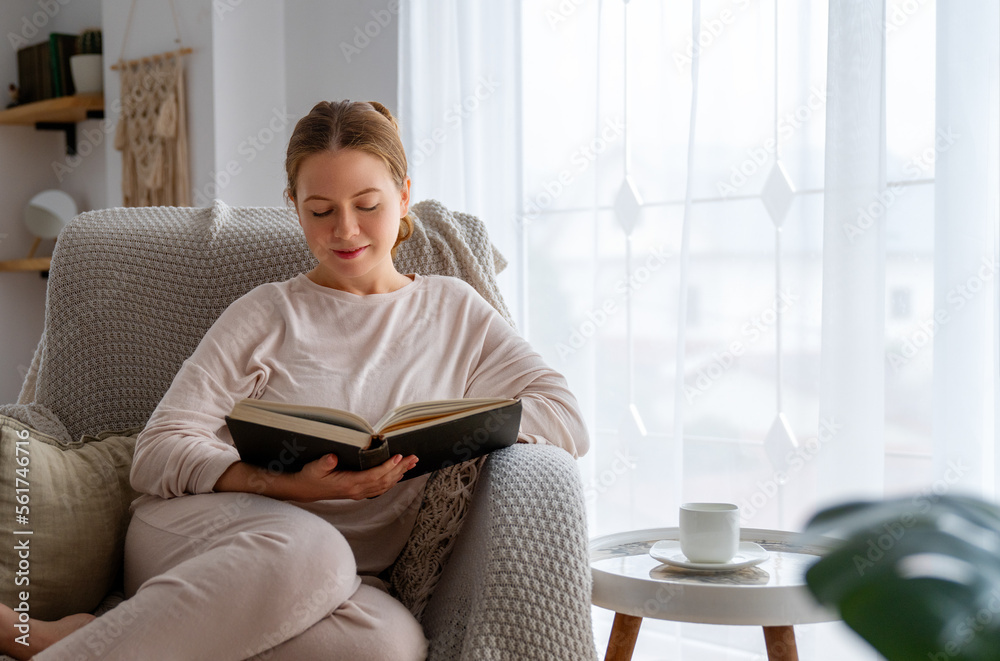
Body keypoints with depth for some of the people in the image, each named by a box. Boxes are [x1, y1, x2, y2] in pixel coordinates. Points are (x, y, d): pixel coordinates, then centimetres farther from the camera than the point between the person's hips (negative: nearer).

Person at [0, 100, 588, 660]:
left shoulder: (453, 312, 16)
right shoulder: (268, 316, 9)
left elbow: (567, 417, 5)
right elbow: (158, 453, 0)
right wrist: (285, 485, -19)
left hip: (334, 580, 3)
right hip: (198, 532, -2)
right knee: (308, 548, -39)